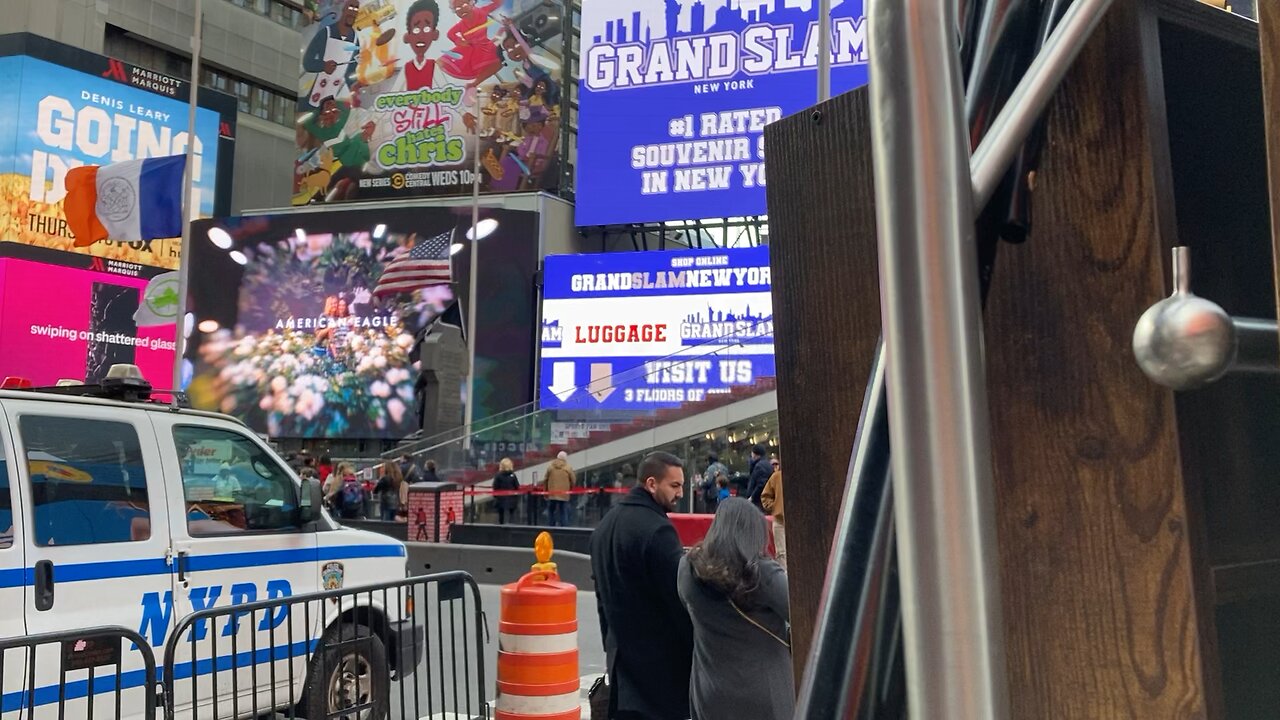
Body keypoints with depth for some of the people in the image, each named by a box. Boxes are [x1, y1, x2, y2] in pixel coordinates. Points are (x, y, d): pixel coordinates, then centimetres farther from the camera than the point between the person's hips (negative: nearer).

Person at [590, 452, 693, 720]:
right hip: (661, 661, -9)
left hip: (621, 654, 9)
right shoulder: (657, 529, -18)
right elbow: (680, 597, -19)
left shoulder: (606, 525, 11)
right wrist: (699, 648, -10)